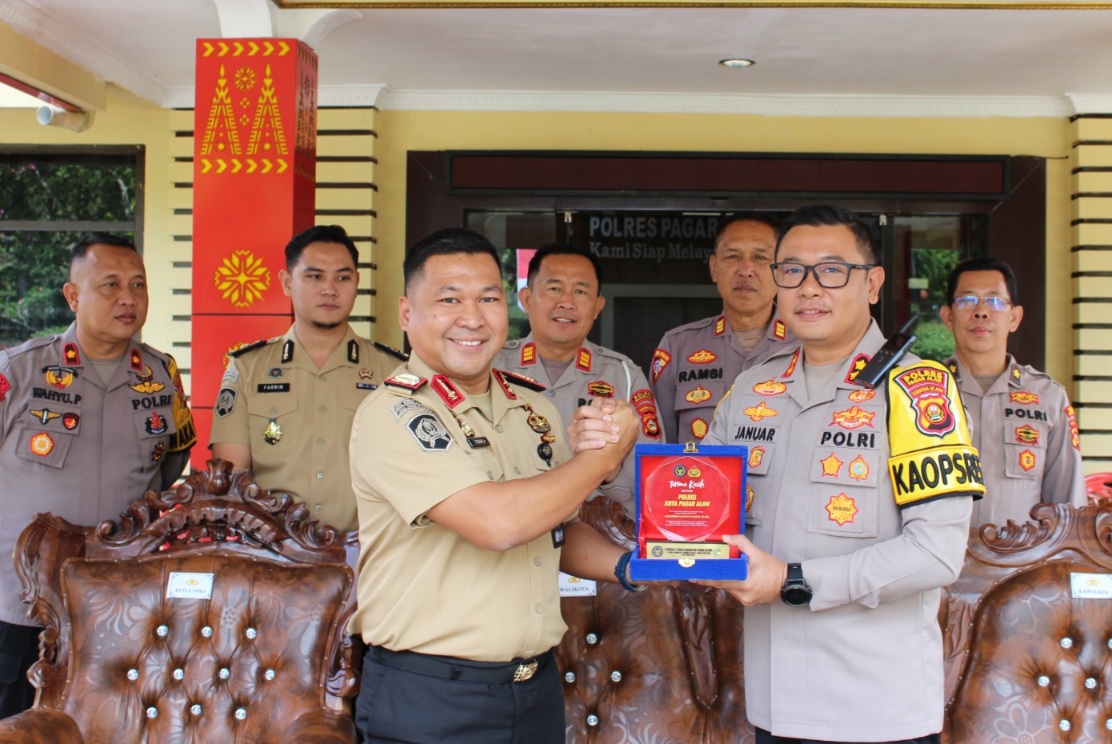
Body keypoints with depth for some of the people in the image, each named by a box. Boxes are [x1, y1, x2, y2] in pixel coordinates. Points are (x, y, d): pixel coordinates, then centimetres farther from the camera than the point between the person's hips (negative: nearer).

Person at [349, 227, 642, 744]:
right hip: (427, 699, -6)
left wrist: (625, 565, -2)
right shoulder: (392, 415, -15)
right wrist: (603, 455, -14)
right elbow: (499, 523, -27)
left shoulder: (535, 408, 6)